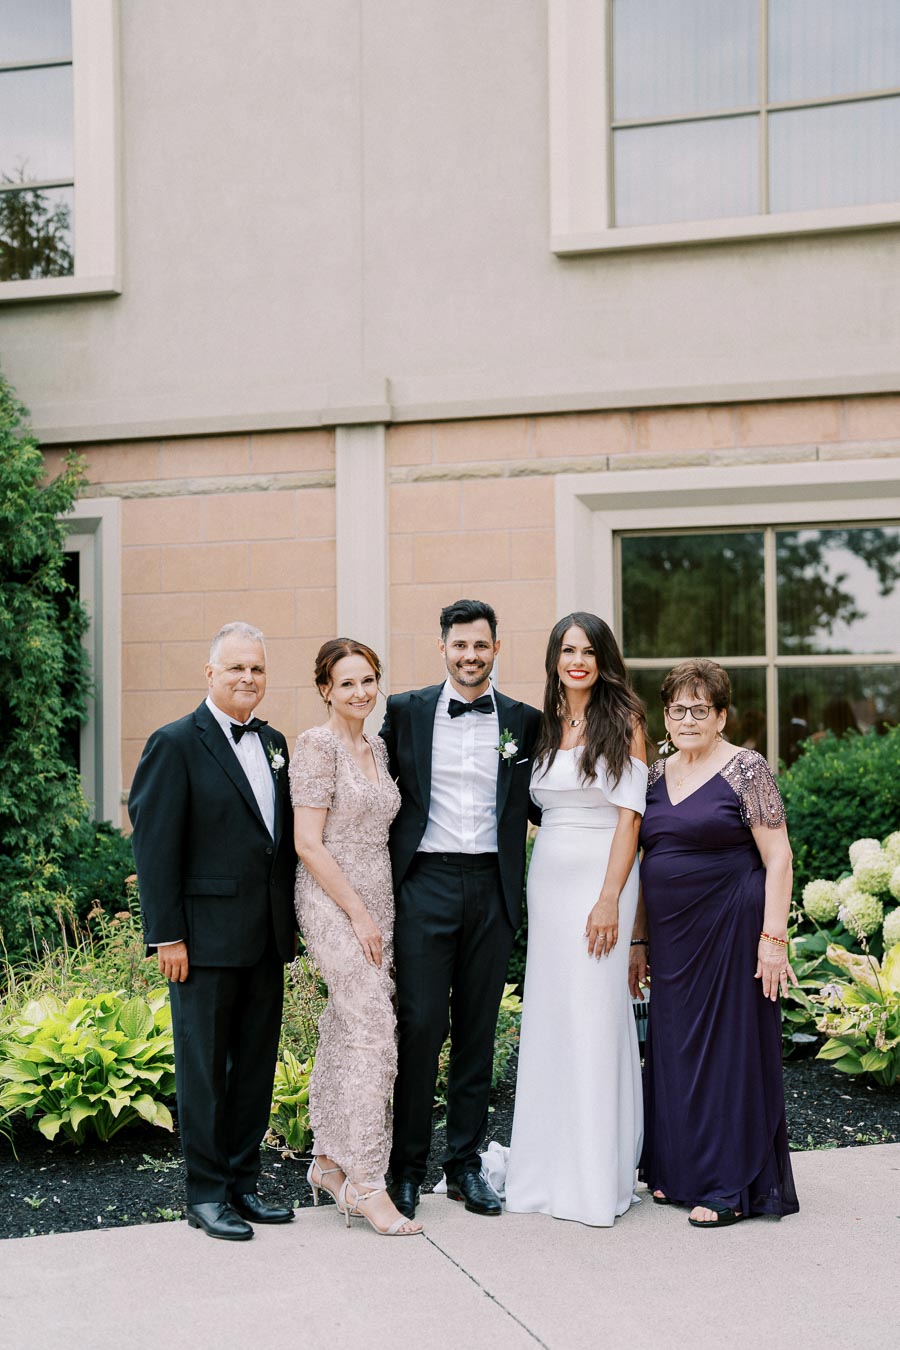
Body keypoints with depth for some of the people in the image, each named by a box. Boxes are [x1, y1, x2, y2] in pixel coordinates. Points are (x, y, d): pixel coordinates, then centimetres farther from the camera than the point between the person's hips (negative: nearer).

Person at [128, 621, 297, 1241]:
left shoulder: (273, 743, 13)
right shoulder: (176, 744, -8)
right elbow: (154, 847, -11)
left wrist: (290, 920, 12)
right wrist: (168, 936, -14)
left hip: (267, 936, 7)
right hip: (207, 937, -7)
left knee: (257, 1066, 12)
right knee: (204, 1068, 3)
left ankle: (243, 1183, 24)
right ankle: (207, 1194, 14)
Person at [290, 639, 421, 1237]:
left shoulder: (377, 747, 13)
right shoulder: (318, 745, -11)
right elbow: (308, 843, -15)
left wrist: (378, 913, 12)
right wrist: (358, 914, -16)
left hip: (376, 903, 8)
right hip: (334, 903, -8)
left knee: (344, 1031, 11)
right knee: (374, 1033, -11)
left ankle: (329, 1162, 20)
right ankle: (365, 1181, -5)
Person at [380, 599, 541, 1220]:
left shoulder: (524, 720, 8)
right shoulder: (406, 711, 3)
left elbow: (538, 802, 13)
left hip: (492, 886, 2)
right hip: (426, 883, -2)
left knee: (478, 1028, 8)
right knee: (420, 1024, -4)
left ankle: (466, 1164, 19)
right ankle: (407, 1166, 9)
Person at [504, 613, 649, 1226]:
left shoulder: (623, 720, -3)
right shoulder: (546, 726, 13)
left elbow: (629, 815, -9)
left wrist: (610, 899, -16)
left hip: (602, 876, -5)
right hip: (548, 876, 6)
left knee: (596, 1014, -5)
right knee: (548, 1017, 7)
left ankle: (600, 1176, 4)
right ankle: (552, 1168, 17)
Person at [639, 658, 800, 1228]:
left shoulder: (747, 770, -7)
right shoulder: (657, 774, 10)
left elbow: (778, 859, -10)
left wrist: (773, 938, -17)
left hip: (731, 929, -6)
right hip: (672, 935, 6)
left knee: (731, 1046, 1)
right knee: (674, 1047, 11)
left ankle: (733, 1186, 10)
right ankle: (682, 1171, 24)